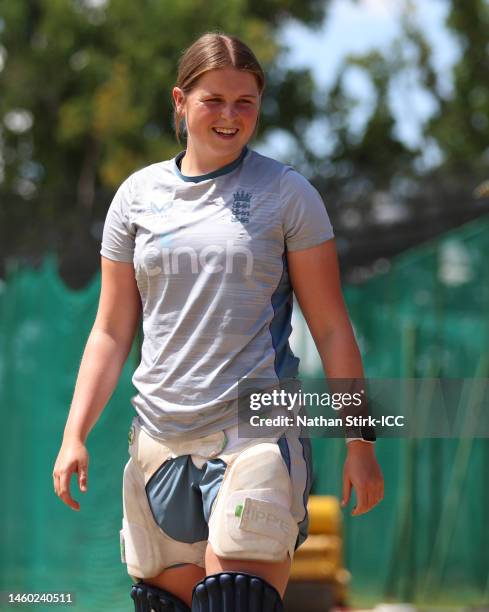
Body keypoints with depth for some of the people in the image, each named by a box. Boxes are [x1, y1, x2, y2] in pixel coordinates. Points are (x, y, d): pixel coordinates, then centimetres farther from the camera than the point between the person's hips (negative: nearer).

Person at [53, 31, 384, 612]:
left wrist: (359, 439, 0)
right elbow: (112, 331, 13)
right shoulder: (138, 194, 10)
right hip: (161, 435, 3)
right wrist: (74, 434, 4)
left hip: (258, 430, -3)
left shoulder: (286, 193, 3)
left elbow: (330, 326, 4)